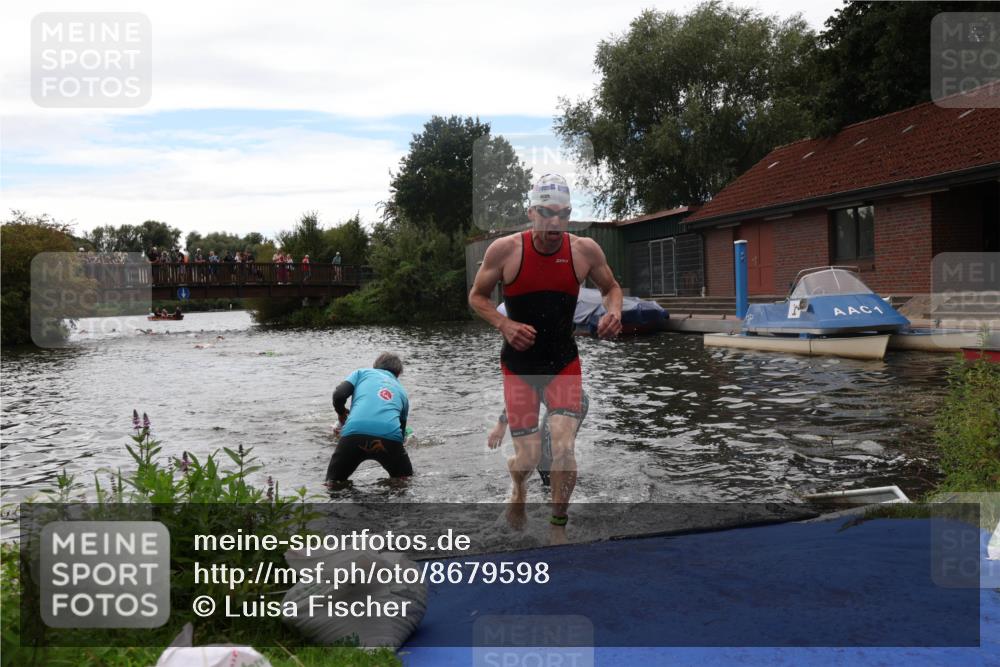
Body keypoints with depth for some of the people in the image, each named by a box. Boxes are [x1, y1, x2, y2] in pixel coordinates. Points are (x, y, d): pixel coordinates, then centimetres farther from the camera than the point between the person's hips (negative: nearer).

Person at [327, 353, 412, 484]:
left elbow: (339, 394, 8)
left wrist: (341, 413, 27)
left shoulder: (363, 372, 24)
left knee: (333, 482, 16)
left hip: (355, 433, -1)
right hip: (390, 436, 1)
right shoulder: (401, 390, 31)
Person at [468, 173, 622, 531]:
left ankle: (559, 522, 12)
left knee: (564, 450, -13)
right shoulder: (504, 249, -11)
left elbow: (611, 288, 12)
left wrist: (613, 312, -11)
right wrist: (504, 324, -17)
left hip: (565, 366, 1)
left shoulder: (585, 250, -6)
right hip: (518, 367, -1)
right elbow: (477, 296, 1)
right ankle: (517, 488, 38)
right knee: (528, 458, -1)